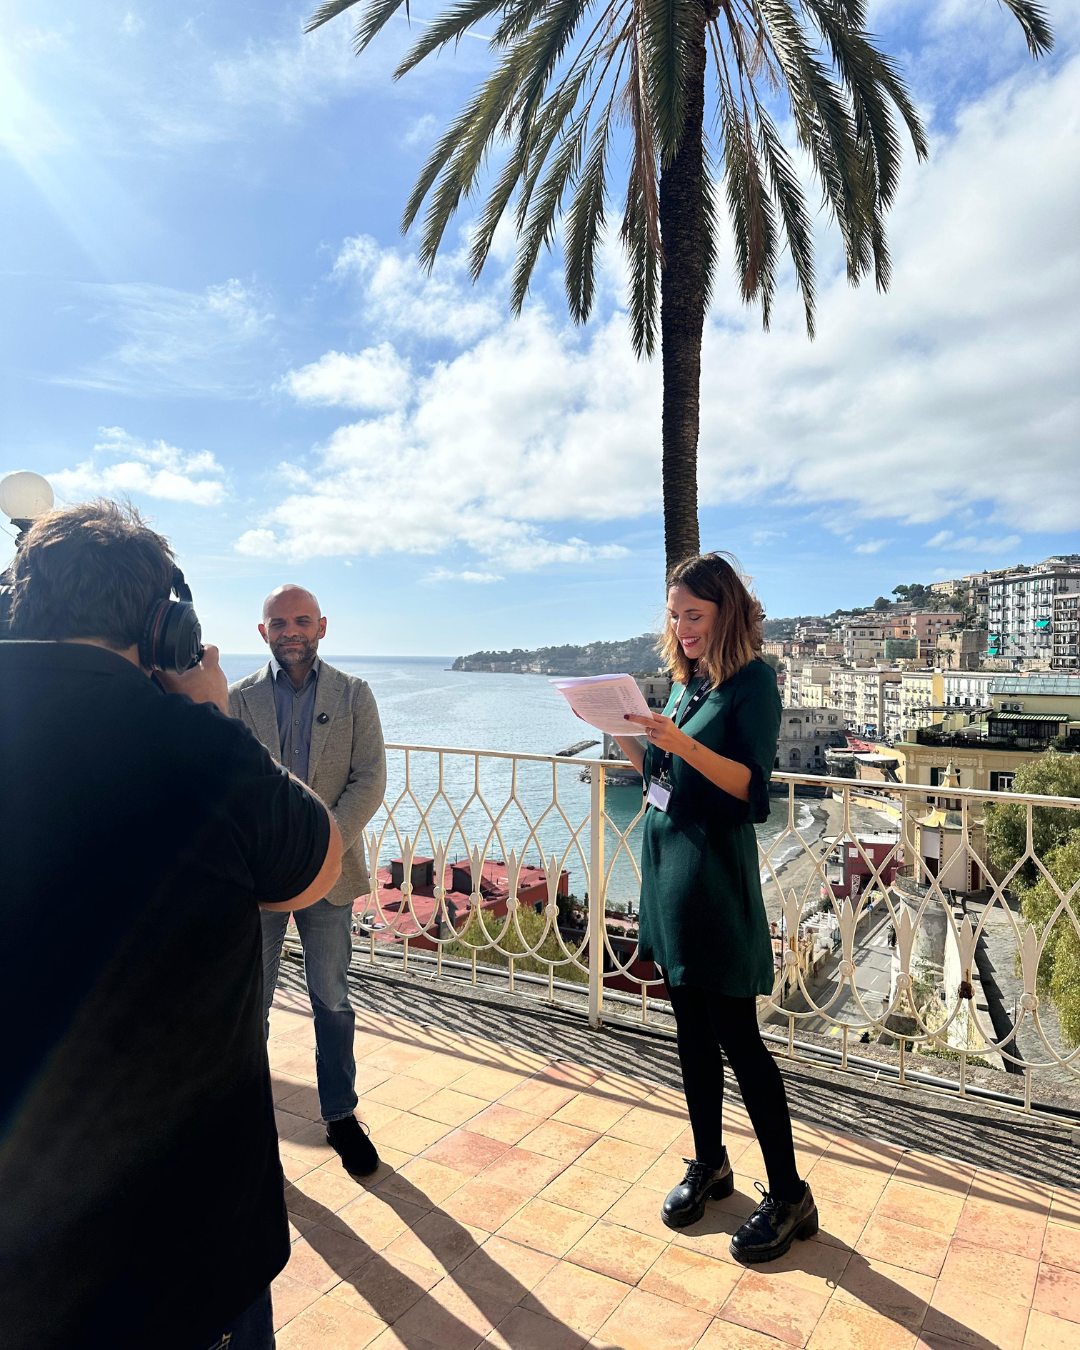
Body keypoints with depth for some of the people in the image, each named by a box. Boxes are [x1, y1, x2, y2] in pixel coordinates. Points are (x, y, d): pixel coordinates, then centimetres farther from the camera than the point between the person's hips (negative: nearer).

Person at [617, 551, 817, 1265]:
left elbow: (752, 788, -18)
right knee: (692, 1030, 17)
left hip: (716, 878, -7)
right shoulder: (686, 682, 12)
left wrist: (677, 740, -29)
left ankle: (789, 1198, 19)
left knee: (738, 1039, 1)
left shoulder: (753, 681, -10)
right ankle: (709, 1164, 34)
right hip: (667, 868, 7)